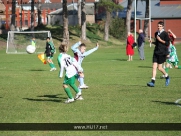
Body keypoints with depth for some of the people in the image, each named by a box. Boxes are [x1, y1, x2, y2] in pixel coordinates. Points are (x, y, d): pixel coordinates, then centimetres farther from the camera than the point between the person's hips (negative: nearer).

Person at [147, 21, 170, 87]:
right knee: (154, 66, -5)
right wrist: (152, 42, 6)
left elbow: (167, 43, -9)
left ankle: (167, 77, 23)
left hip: (162, 52, -6)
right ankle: (153, 82, -7)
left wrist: (160, 40, -15)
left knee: (159, 67, -4)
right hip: (156, 52, 6)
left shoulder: (165, 34, -6)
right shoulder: (156, 33, 13)